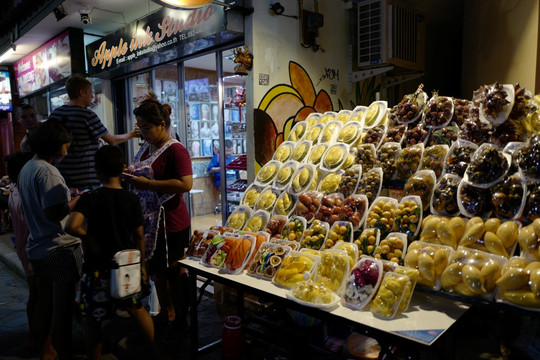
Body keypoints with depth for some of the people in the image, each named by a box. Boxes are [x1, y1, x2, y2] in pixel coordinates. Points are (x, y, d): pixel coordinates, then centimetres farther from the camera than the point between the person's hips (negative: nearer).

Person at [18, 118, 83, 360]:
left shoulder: (26, 168, 12)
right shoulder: (46, 171, -18)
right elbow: (53, 213, -25)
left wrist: (68, 197, 19)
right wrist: (78, 199, -12)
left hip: (38, 248, 10)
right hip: (59, 249, -9)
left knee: (45, 304, 21)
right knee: (63, 309, 2)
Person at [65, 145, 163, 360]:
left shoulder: (90, 199, -13)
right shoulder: (132, 199, -5)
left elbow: (71, 227, -30)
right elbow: (139, 237, -1)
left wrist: (88, 237, -11)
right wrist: (141, 265, 9)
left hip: (98, 268, -3)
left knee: (93, 321, 14)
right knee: (136, 308, 23)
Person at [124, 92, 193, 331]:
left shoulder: (175, 150, -16)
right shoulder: (146, 147, 11)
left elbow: (186, 184, -27)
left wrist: (148, 184, -26)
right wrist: (130, 174, 4)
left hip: (171, 224, -9)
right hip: (149, 221, 9)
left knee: (174, 272, 6)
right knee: (157, 270, 18)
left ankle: (181, 320, 25)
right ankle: (167, 315, 37)